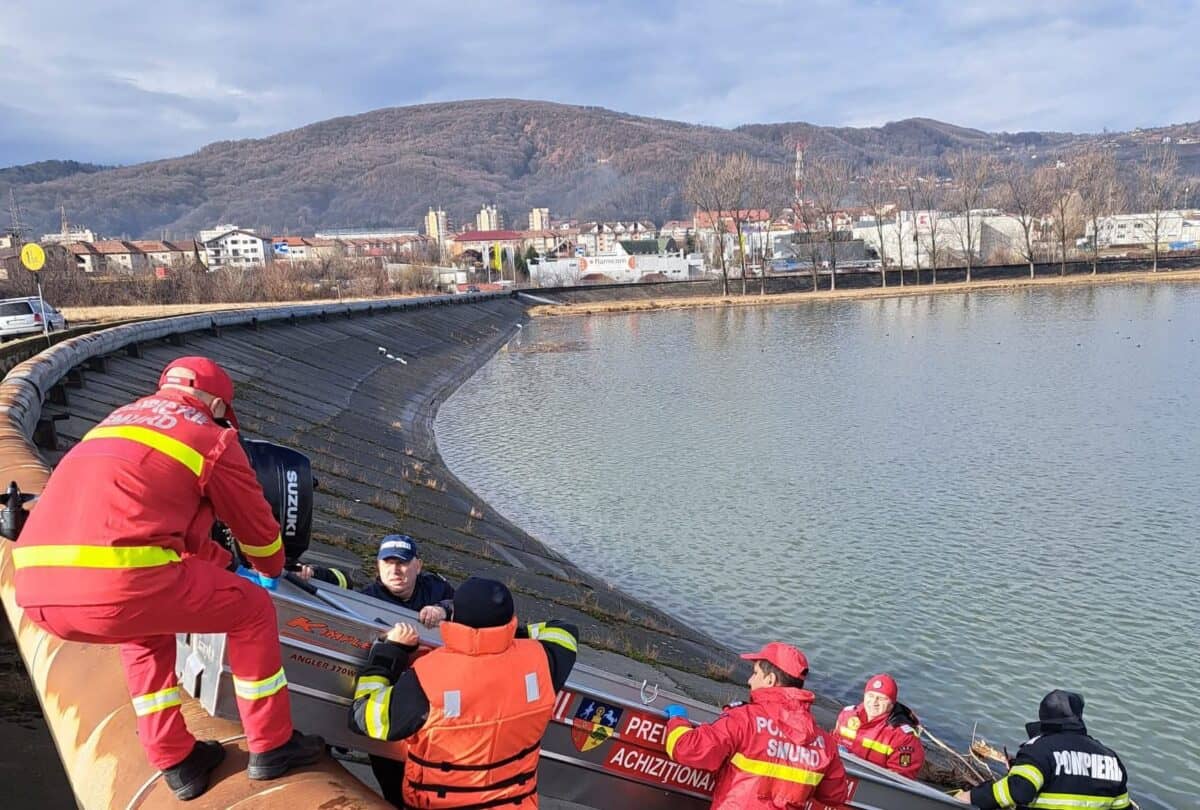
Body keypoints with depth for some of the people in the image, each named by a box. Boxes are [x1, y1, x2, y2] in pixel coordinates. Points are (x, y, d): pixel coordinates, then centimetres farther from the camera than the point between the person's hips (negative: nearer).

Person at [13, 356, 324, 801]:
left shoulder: (121, 418, 30)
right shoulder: (213, 439, 11)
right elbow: (258, 527, 22)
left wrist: (223, 560, 52)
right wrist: (270, 569, 45)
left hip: (37, 592, 7)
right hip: (120, 586, -7)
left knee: (148, 626, 35)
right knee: (251, 607, 15)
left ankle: (176, 761, 36)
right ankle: (271, 746, 26)